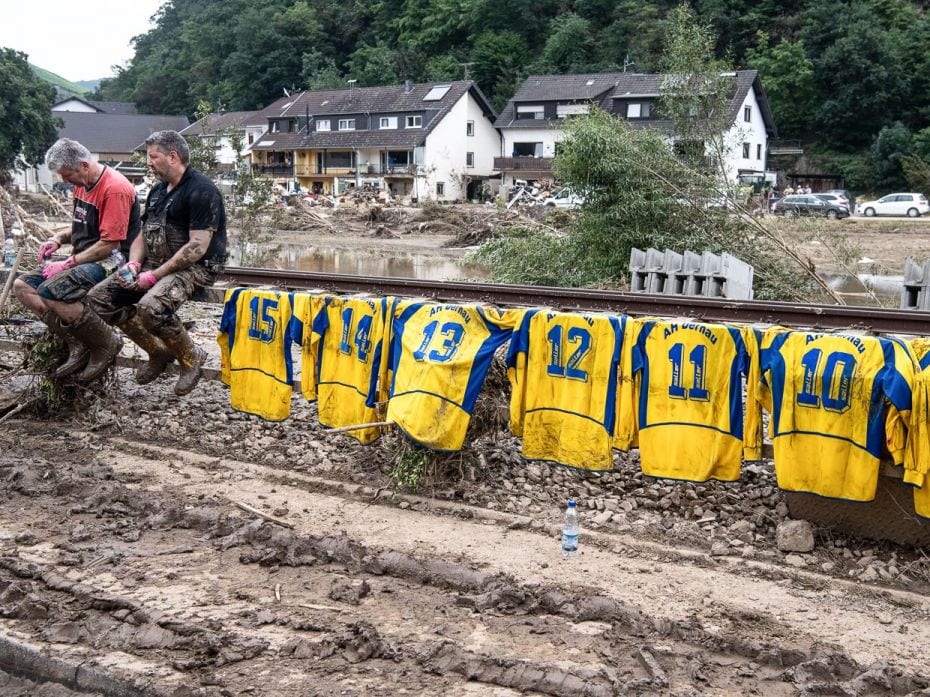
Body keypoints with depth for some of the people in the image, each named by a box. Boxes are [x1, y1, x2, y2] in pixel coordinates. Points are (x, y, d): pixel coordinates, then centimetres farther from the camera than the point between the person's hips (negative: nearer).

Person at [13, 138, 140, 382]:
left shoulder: (114, 188, -19)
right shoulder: (83, 185, 11)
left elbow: (110, 245, -22)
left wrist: (68, 264, -19)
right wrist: (59, 238, 6)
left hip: (110, 262, -10)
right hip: (84, 260, 10)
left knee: (51, 291, -30)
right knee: (22, 286, -1)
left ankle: (108, 343, -11)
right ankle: (77, 345, -6)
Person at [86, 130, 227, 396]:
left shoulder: (201, 191, -13)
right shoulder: (158, 191, 17)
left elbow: (197, 247, -20)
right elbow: (144, 235, 21)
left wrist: (155, 275, -21)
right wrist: (133, 263, -1)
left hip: (195, 267, -9)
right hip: (155, 264, 10)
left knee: (151, 307, -36)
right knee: (99, 297, -4)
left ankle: (191, 357, -8)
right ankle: (159, 353, 7)